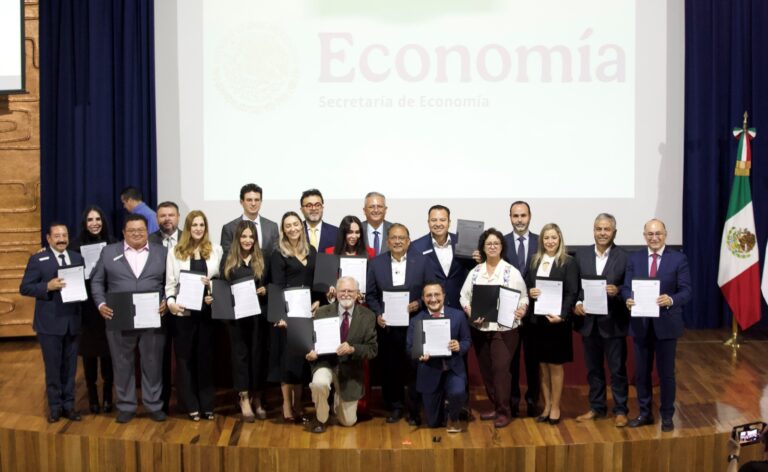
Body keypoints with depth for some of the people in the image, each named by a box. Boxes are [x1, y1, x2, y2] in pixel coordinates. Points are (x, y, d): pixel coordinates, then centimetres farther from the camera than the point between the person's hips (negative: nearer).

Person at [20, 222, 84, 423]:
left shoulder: (77, 258, 10)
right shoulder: (37, 259, -2)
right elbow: (24, 288, -6)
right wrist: (47, 287, -20)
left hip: (72, 321, 4)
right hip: (49, 323, -3)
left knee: (70, 367, 10)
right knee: (53, 367, 5)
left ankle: (68, 405, 20)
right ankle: (55, 407, 17)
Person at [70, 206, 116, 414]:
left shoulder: (113, 243, 0)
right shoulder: (78, 245, 0)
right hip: (86, 305, 0)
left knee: (108, 350, 5)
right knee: (89, 350, 6)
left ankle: (108, 395, 18)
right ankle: (92, 395, 18)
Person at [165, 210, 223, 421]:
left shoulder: (216, 250, 7)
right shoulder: (175, 251, 6)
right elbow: (170, 281, 2)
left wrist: (211, 284, -14)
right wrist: (170, 302, -13)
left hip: (207, 309, 0)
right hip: (183, 311, 0)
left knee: (206, 356, 6)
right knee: (185, 357, 3)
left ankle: (207, 404, 14)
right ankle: (191, 405, 11)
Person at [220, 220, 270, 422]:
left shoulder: (262, 260, 7)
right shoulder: (228, 261, 6)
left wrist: (265, 290, -10)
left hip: (259, 313, 1)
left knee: (258, 354, 4)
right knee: (240, 354, 1)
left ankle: (257, 399, 14)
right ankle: (244, 400, 5)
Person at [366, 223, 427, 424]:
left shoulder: (421, 262, 1)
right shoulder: (376, 263, 5)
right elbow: (370, 295, 7)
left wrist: (419, 304, -13)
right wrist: (378, 314, -7)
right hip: (387, 326, 1)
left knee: (414, 368, 2)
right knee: (389, 369, 6)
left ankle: (414, 409, 15)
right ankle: (395, 406, 21)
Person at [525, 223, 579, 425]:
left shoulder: (568, 262, -4)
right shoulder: (534, 261, 10)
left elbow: (572, 293, -10)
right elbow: (525, 287, 13)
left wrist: (561, 315, -21)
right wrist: (529, 292, -10)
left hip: (556, 320, -4)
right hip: (537, 319, 4)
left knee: (555, 365, 4)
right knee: (543, 365, 9)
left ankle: (555, 407, 15)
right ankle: (546, 406, 18)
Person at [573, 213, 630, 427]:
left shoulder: (624, 256, -6)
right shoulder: (581, 254, 4)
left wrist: (618, 291, -24)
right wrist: (576, 303, -11)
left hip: (613, 322, -3)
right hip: (588, 320, 3)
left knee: (617, 368, 7)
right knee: (593, 368, 14)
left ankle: (620, 410, 18)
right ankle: (596, 407, 27)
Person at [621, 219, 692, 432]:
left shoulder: (679, 259, -4)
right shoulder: (634, 258, 5)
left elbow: (686, 291, -8)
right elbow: (626, 287, 3)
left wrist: (671, 300, -28)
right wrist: (628, 299, -20)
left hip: (666, 324, -2)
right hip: (640, 324, 3)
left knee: (666, 372, 7)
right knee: (642, 372, 12)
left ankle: (667, 416, 22)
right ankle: (645, 413, 27)